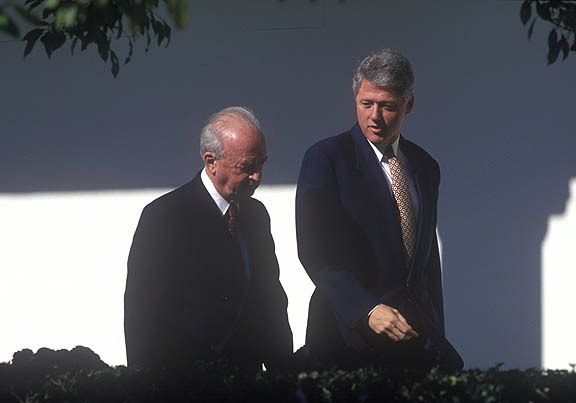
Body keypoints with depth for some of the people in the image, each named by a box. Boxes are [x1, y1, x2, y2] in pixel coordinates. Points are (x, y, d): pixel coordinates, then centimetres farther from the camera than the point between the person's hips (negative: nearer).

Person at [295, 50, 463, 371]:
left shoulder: (426, 167, 18)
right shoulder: (325, 158, 1)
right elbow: (315, 251, -8)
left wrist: (437, 337, 19)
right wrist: (368, 310, -19)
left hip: (414, 332, 4)